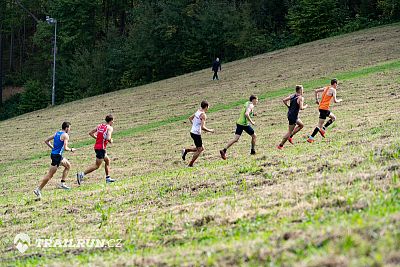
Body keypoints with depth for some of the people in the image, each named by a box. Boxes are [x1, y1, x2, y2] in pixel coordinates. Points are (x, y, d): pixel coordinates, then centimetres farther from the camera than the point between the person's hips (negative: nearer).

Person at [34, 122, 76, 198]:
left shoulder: (57, 133, 12)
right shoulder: (65, 135, -12)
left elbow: (46, 141, 15)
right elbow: (65, 148, -20)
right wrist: (71, 150, -1)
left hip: (54, 153, 9)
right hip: (57, 155, -9)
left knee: (68, 166, 24)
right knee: (50, 175, -7)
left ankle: (62, 183, 22)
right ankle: (38, 189, -7)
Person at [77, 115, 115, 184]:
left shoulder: (100, 126, 13)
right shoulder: (110, 128, -8)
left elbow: (90, 133, 11)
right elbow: (108, 138, -21)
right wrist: (111, 141, 0)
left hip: (96, 146, 9)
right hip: (101, 148, -9)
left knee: (107, 160, 24)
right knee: (97, 166, -6)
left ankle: (108, 178, 27)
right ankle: (82, 174, -16)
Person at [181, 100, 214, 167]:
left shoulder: (198, 111, 8)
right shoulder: (203, 115, -18)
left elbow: (190, 118, 23)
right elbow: (202, 127, -26)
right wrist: (210, 130, -12)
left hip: (193, 131, 9)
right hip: (196, 133, -9)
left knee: (202, 148, 18)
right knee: (199, 150, 4)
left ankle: (186, 150, 11)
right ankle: (190, 164, 7)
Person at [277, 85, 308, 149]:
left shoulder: (292, 96, 8)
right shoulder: (301, 98, -13)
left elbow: (284, 100, 2)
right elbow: (301, 108, -21)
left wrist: (288, 106, 12)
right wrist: (305, 106, -1)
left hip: (290, 114, 9)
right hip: (293, 116, -9)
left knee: (301, 125, 25)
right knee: (290, 131, 0)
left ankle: (290, 136, 19)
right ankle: (280, 145, 1)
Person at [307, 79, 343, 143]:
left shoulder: (326, 88, 15)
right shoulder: (333, 90, -7)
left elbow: (316, 91, 15)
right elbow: (335, 101, -13)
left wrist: (316, 99, 19)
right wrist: (339, 100, 8)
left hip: (321, 106, 9)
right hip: (324, 108, -9)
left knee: (333, 118, 22)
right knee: (320, 125, -6)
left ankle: (323, 129, 9)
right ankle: (311, 138, -10)